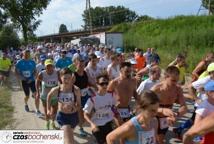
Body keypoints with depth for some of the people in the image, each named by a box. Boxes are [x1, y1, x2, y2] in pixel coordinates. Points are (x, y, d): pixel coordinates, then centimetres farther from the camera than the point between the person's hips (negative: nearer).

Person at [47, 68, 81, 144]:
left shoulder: (76, 90, -20)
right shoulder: (56, 90, -16)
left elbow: (79, 104, -8)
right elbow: (49, 96, 7)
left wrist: (75, 108, -30)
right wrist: (48, 109, 10)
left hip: (73, 116, 2)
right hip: (62, 116, -1)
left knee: (68, 134, 27)